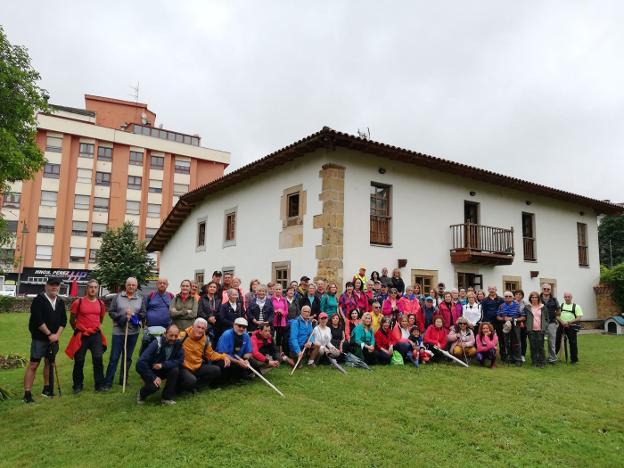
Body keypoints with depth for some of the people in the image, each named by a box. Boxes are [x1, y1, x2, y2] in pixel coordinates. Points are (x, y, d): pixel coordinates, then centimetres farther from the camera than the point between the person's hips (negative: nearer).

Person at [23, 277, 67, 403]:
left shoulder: (60, 302, 8)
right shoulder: (39, 300, -9)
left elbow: (63, 320, 8)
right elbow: (37, 320, -17)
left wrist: (57, 334, -5)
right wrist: (49, 334, -14)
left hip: (53, 338, 5)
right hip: (39, 338, -5)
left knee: (49, 363, 13)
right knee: (33, 364, -5)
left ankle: (47, 389, 24)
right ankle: (27, 393, -1)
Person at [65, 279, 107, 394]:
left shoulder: (101, 303, 5)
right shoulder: (78, 302, -6)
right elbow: (72, 320, 5)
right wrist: (78, 330, 13)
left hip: (96, 335, 2)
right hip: (81, 336, -2)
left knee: (98, 359, -3)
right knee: (79, 361, 6)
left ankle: (99, 385, 7)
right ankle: (77, 386, 22)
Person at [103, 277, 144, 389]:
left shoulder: (140, 299, 7)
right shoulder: (118, 297, 0)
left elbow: (143, 314, 4)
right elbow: (111, 312, -2)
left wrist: (133, 315, -13)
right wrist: (122, 317, -15)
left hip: (133, 332, 3)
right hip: (118, 331, -2)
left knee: (128, 358, 12)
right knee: (114, 358, 0)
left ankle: (123, 380, 24)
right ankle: (108, 382, 8)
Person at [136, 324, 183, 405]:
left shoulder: (178, 344, -14)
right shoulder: (156, 343, -25)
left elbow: (180, 361, -17)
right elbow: (141, 362, -27)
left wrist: (163, 365, -29)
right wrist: (153, 377, -28)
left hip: (162, 370, 4)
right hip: (149, 371, -4)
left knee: (175, 370, -25)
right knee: (154, 386, -31)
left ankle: (166, 397, -9)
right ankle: (141, 394, 5)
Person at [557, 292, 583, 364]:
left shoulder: (576, 306, 1)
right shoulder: (560, 306, 10)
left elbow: (578, 318, -6)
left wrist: (569, 322, -17)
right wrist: (562, 322, -13)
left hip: (571, 327, -2)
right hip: (561, 326, 2)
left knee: (573, 343, 3)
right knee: (557, 341, 4)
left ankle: (574, 359, 16)